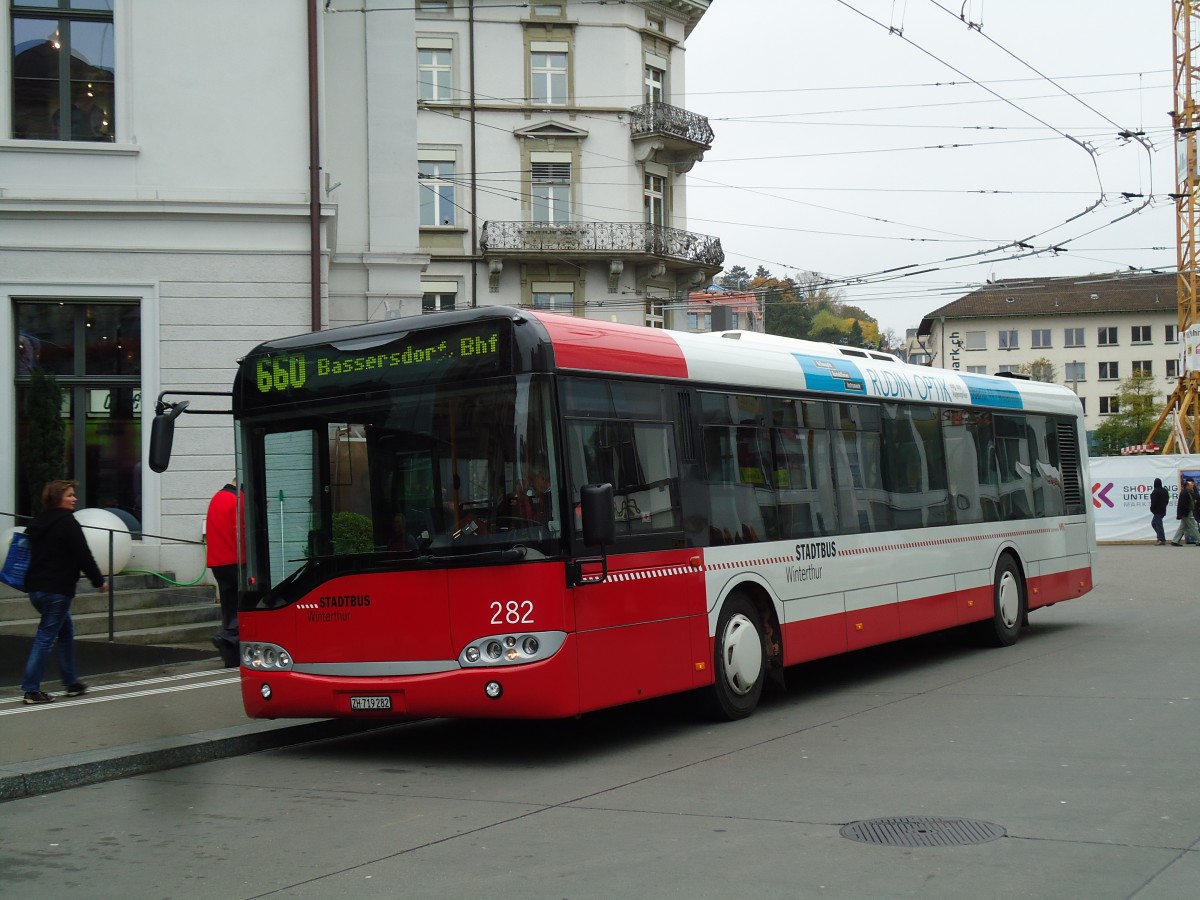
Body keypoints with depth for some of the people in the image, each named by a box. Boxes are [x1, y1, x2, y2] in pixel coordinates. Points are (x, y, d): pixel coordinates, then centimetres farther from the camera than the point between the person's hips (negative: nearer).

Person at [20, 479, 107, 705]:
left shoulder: (37, 523, 15)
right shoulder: (68, 523, -12)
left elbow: (30, 553, 22)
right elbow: (84, 556, -14)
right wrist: (99, 581, -3)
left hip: (36, 587, 9)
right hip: (57, 590, -9)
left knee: (66, 630, 20)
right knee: (46, 637, -5)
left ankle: (71, 682, 24)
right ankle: (31, 689, -5)